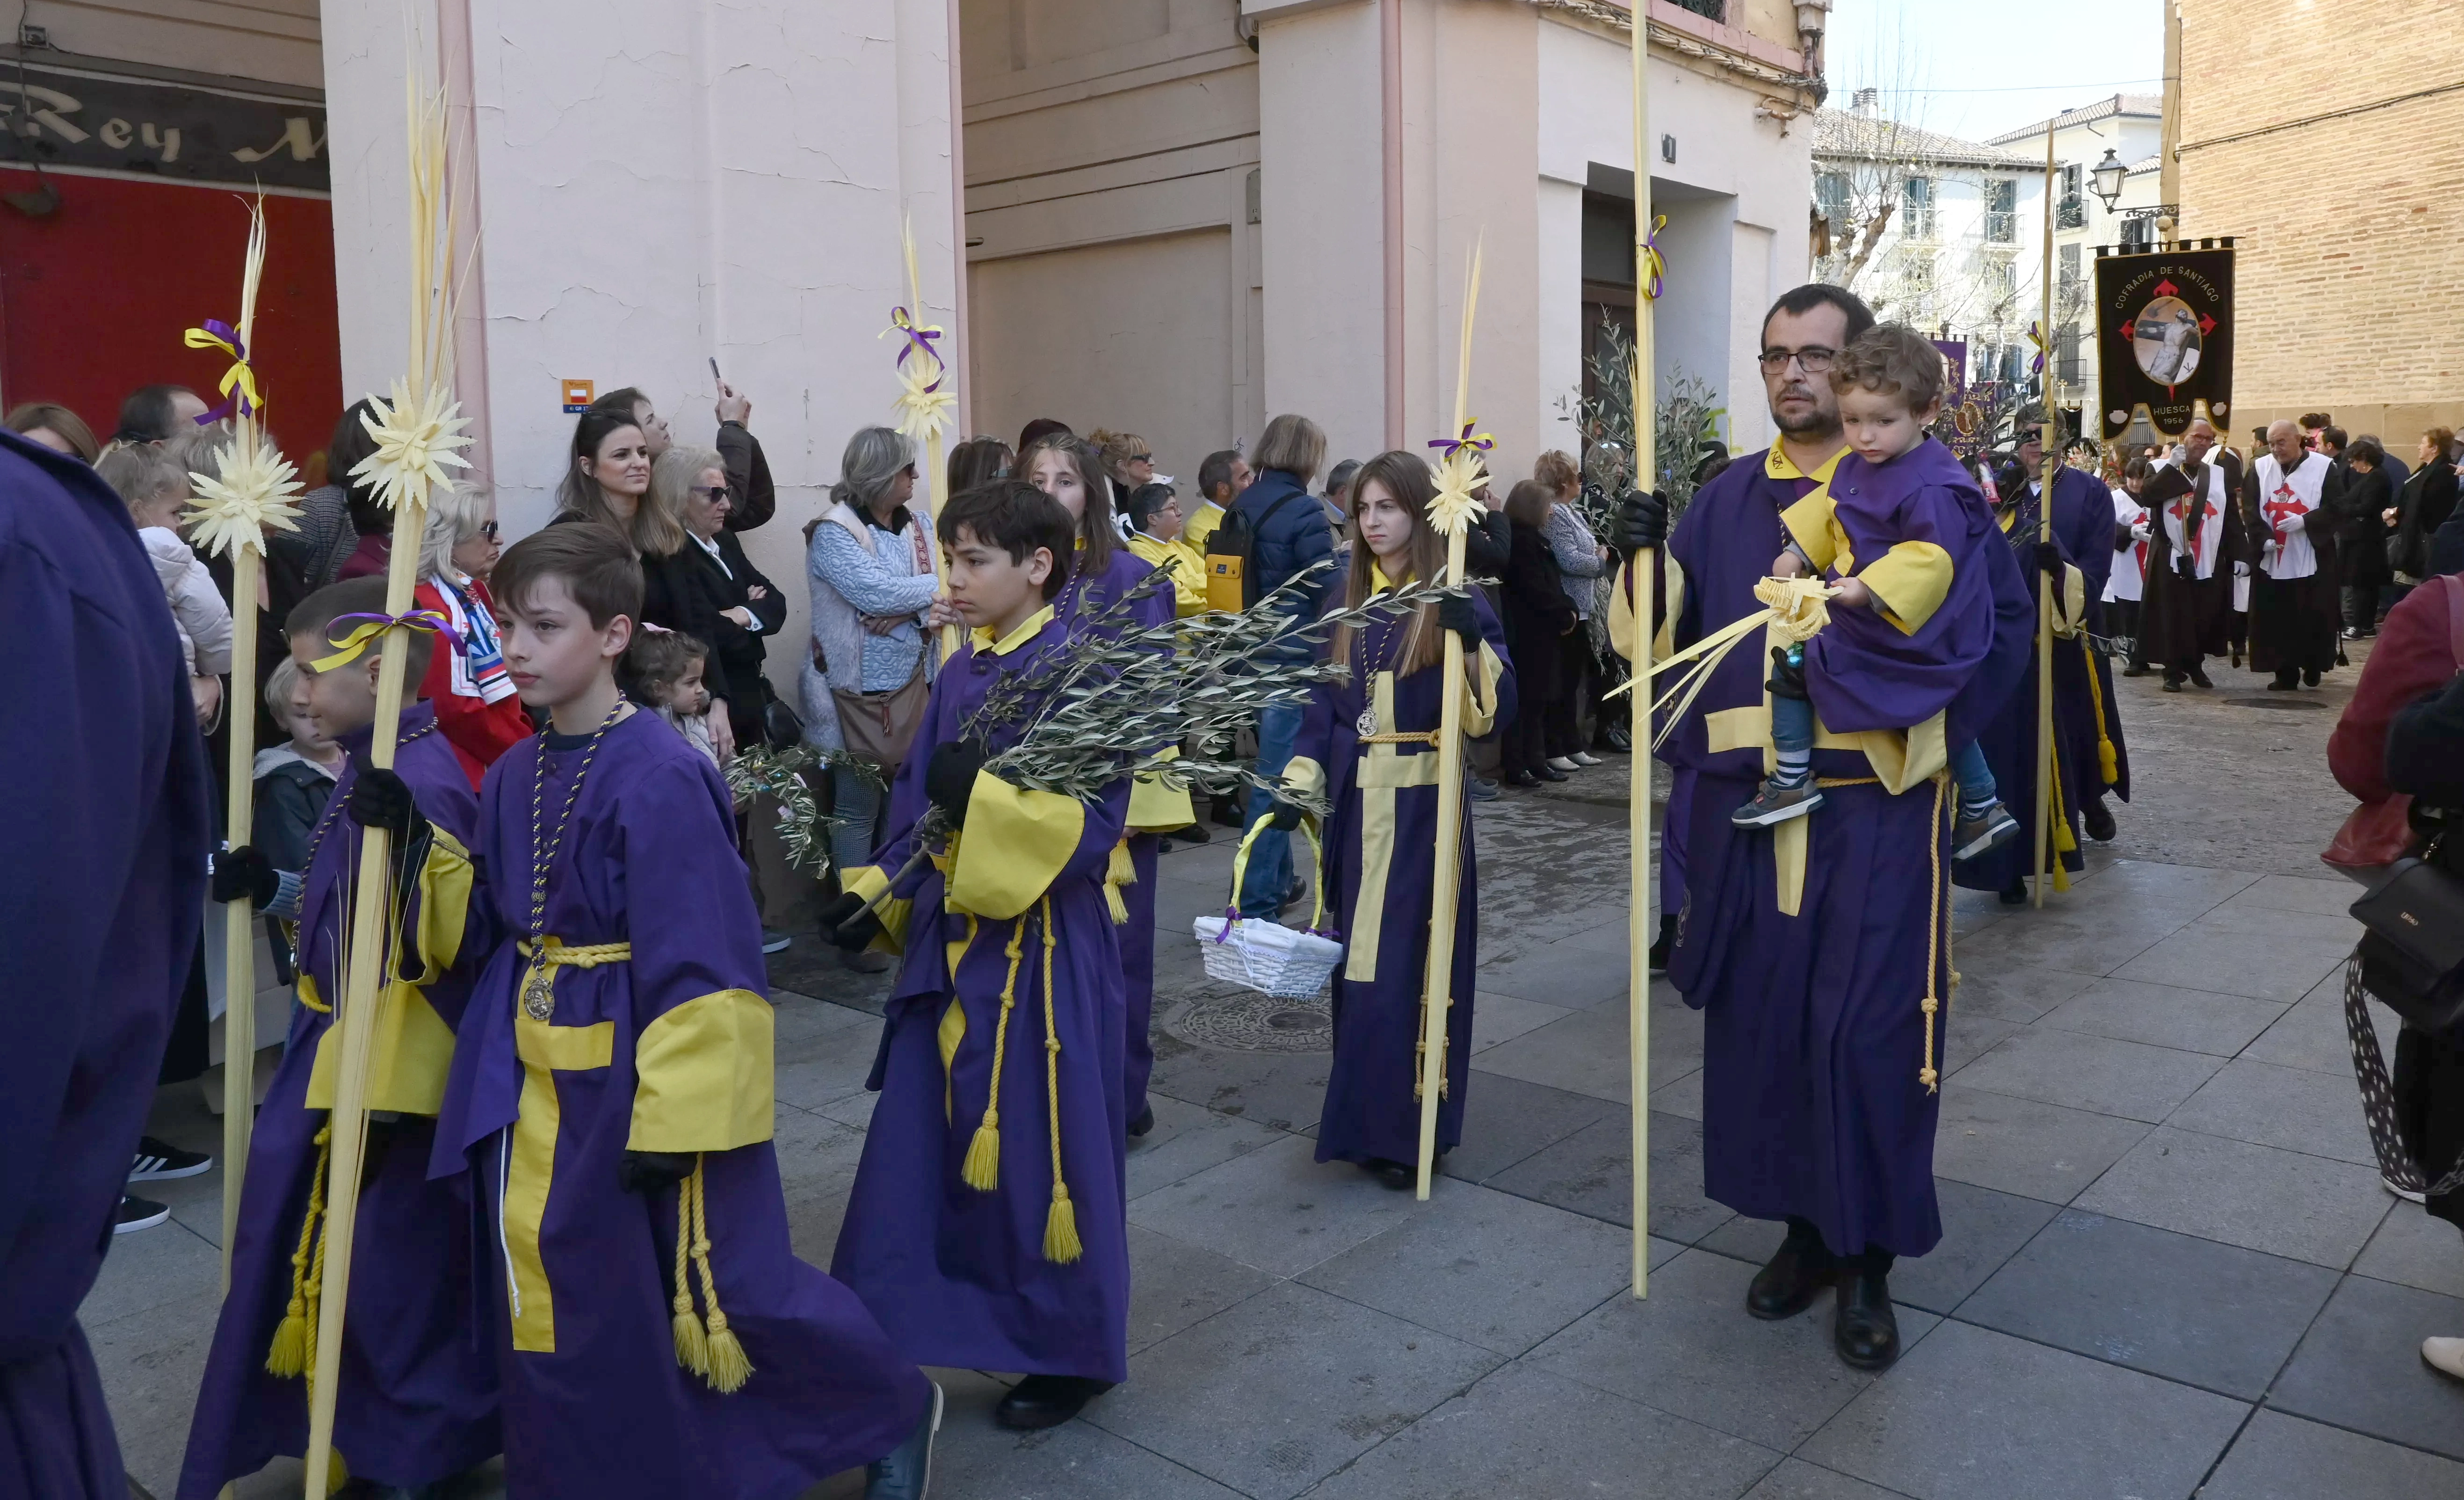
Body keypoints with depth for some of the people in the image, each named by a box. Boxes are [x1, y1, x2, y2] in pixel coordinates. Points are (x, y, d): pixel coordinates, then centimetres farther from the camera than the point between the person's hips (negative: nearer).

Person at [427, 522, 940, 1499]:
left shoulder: (658, 778, -21)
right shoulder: (515, 775, 5)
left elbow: (695, 965, -21)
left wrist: (669, 1119, -20)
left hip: (646, 1066, -7)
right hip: (542, 1079, 7)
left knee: (722, 1283, 3)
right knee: (554, 1292, 15)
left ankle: (895, 1412, 27)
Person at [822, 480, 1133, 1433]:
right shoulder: (960, 674, 9)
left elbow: (1092, 826, -20)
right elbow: (922, 804, 14)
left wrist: (982, 798, -29)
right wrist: (875, 894, 2)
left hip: (1041, 947, -7)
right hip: (951, 939, 7)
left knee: (1037, 1152, 5)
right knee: (920, 1140, 12)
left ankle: (1070, 1352, 24)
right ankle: (904, 1321, 29)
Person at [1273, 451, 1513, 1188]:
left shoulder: (1454, 596, -5)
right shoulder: (1348, 599, 10)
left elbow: (1496, 709, -14)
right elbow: (1322, 701, 12)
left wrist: (1472, 640, -30)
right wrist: (1299, 782, 2)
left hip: (1425, 802, -5)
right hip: (1356, 801, 5)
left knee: (1412, 960, -3)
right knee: (1359, 958, 8)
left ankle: (1412, 1130, 9)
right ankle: (1365, 1119, 21)